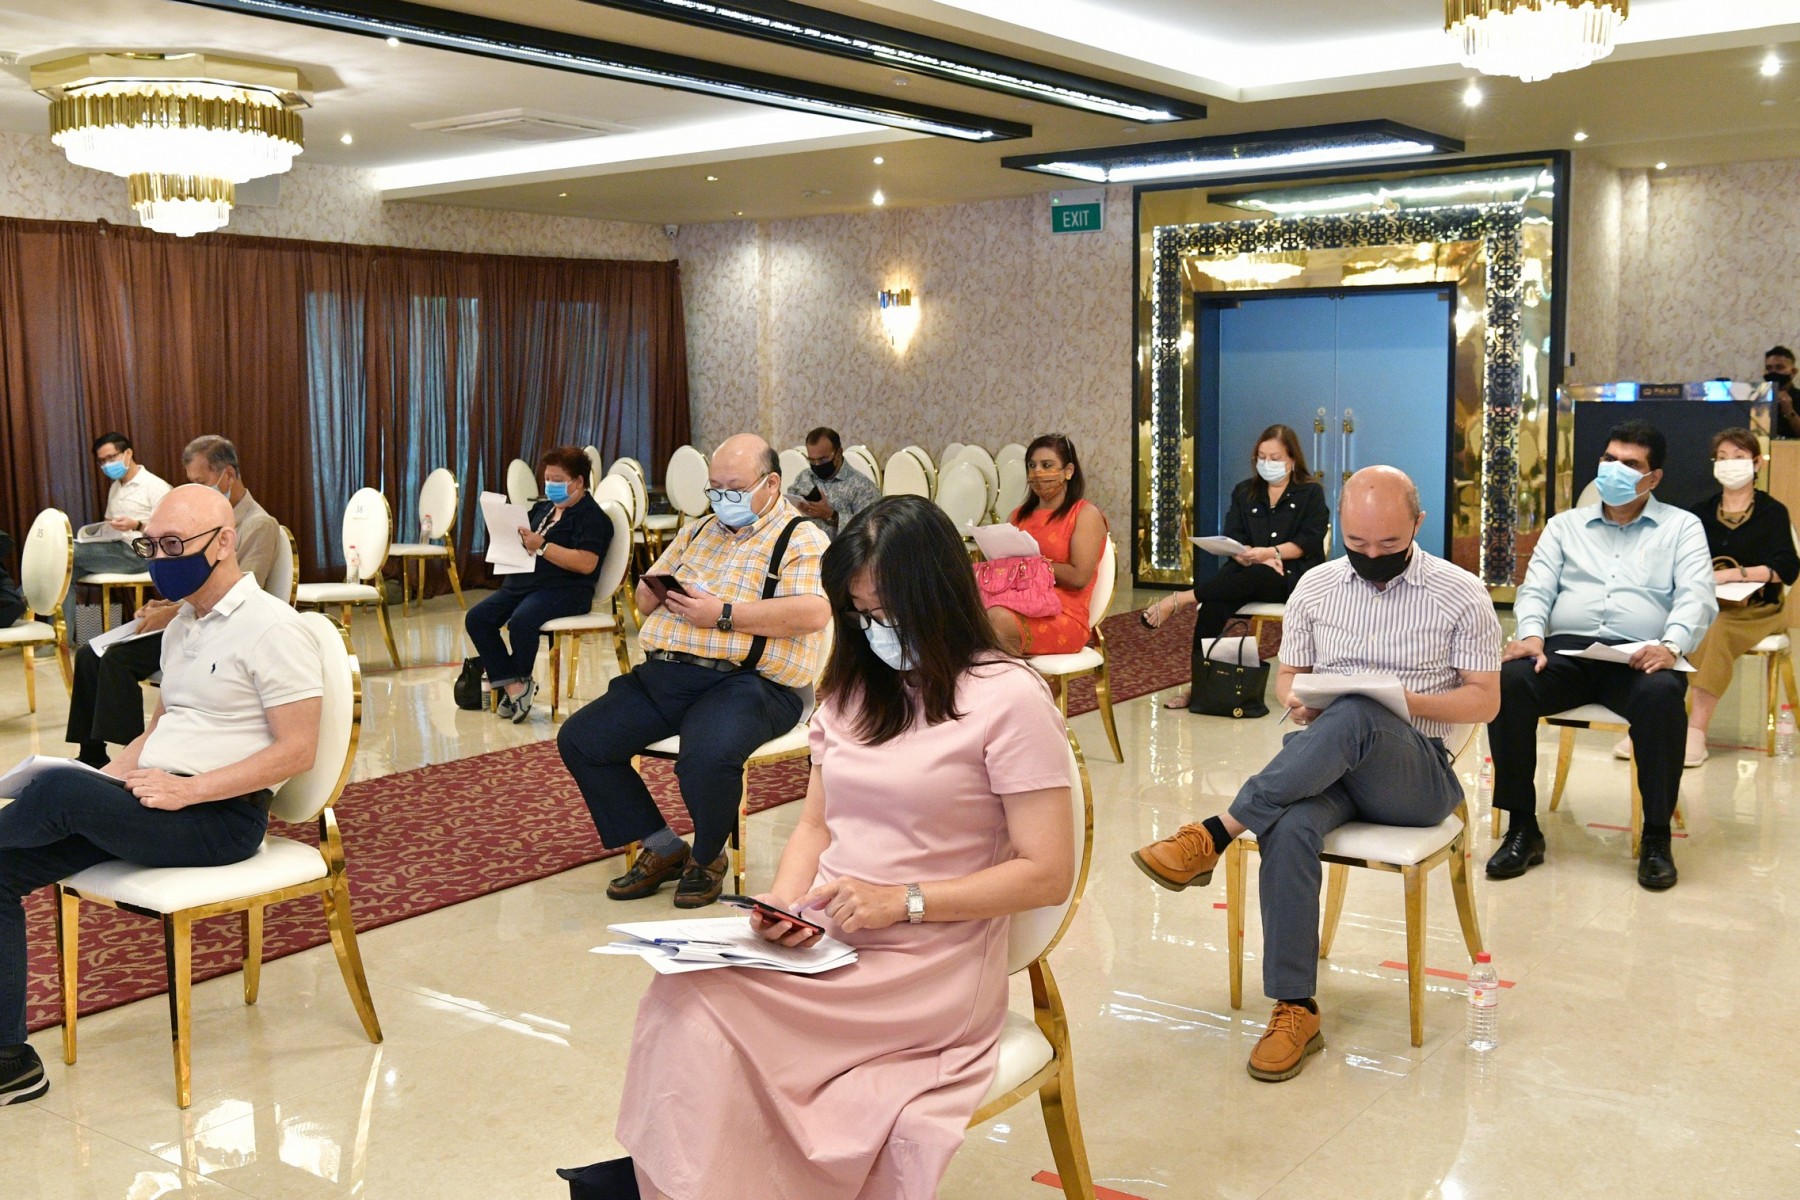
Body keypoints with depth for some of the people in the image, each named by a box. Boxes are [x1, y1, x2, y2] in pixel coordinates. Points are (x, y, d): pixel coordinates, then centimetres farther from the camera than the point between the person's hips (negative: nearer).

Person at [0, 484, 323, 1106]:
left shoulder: (271, 628, -10)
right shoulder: (182, 627, 18)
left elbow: (297, 750, -15)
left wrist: (188, 789, -21)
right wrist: (113, 774, 5)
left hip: (222, 816, -9)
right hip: (159, 799, 9)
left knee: (59, 790, -28)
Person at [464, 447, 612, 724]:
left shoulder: (591, 516, -5)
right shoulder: (542, 508, 22)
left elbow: (586, 563, -18)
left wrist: (542, 546, -20)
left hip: (565, 589, -9)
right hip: (522, 583, 9)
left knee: (521, 621, -34)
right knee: (477, 618, -12)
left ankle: (521, 681, -5)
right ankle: (514, 686, -15)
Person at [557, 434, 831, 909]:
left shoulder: (800, 539, 1)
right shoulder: (698, 531, 24)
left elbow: (813, 611, -17)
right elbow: (646, 596, 29)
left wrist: (723, 614, -17)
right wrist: (659, 591, 3)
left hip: (748, 681, -7)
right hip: (664, 673, 7)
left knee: (708, 757, -36)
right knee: (578, 740, -7)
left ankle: (706, 859, -2)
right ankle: (663, 850, 8)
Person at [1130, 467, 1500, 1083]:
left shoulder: (1461, 594, 2)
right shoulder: (1315, 586, 11)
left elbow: (1485, 699, 2)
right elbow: (1287, 675, 18)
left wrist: (1408, 701, -16)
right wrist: (1296, 700, -7)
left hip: (1417, 769, -2)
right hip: (1327, 762, 3)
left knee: (1355, 715, -39)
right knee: (1288, 828, -35)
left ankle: (1216, 833, -37)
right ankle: (1294, 1009, -27)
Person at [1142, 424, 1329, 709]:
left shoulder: (1311, 493, 9)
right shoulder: (1244, 492, 19)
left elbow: (1308, 543, -3)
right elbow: (1231, 540, 7)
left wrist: (1269, 553, -18)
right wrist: (1249, 556, -15)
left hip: (1291, 576, -3)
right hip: (1248, 573, 3)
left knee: (1253, 577, -39)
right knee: (1214, 603, -31)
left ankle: (1179, 600, -37)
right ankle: (1200, 681, -36)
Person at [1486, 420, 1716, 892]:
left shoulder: (1682, 527, 16)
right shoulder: (1565, 525, 22)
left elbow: (1697, 598, 1)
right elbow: (1536, 589, 11)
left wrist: (1671, 644, -20)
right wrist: (1531, 633, -12)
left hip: (1639, 658, -2)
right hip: (1566, 650, 2)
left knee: (1661, 695, -38)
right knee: (1509, 680, -31)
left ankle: (1656, 835, -21)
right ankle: (1522, 827, -21)